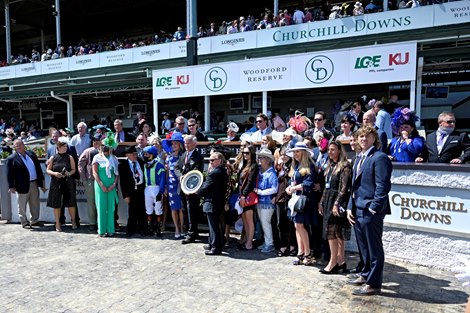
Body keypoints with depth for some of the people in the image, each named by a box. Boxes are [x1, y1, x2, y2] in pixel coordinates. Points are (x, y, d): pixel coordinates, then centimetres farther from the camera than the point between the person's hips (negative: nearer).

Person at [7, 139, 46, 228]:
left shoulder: (31, 154, 7)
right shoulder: (11, 159, -6)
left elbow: (38, 167, 12)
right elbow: (9, 174, -7)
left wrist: (41, 179, 10)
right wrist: (11, 186, -12)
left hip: (34, 184, 5)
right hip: (22, 186, -5)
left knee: (35, 204, 14)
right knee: (22, 206, 8)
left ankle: (34, 221, 27)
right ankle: (24, 222, 21)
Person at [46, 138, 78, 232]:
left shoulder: (69, 157, 4)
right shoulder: (53, 158, 4)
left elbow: (73, 169, 5)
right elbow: (48, 170, 7)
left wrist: (69, 173, -15)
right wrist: (54, 173, -12)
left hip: (68, 183, 0)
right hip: (56, 183, 0)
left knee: (71, 203, 2)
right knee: (56, 204, 5)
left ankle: (73, 221, 20)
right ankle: (57, 224, 17)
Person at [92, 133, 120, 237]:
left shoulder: (114, 159, 9)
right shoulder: (97, 157, 2)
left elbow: (117, 173, 8)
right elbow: (95, 173, -4)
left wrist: (114, 184, -7)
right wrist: (102, 185, -12)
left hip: (111, 186, 2)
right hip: (100, 186, -2)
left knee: (111, 208, 4)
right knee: (101, 208, 2)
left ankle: (110, 230, 11)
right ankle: (102, 230, 8)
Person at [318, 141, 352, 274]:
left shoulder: (345, 165, -8)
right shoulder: (330, 166, 16)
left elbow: (344, 187, -15)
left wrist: (337, 203, -21)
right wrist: (322, 203, 13)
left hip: (337, 200, -8)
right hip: (328, 200, 8)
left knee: (331, 231, -6)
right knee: (337, 233, 10)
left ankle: (333, 262, 3)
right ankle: (341, 261, 17)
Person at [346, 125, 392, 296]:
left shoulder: (379, 157, -11)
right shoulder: (359, 158, 16)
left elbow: (383, 186, -17)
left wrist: (373, 208, -18)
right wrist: (350, 207, 12)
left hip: (370, 212, -8)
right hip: (357, 210, 8)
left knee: (374, 249, 4)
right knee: (364, 247, 20)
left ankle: (373, 284, 15)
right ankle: (366, 275, 36)